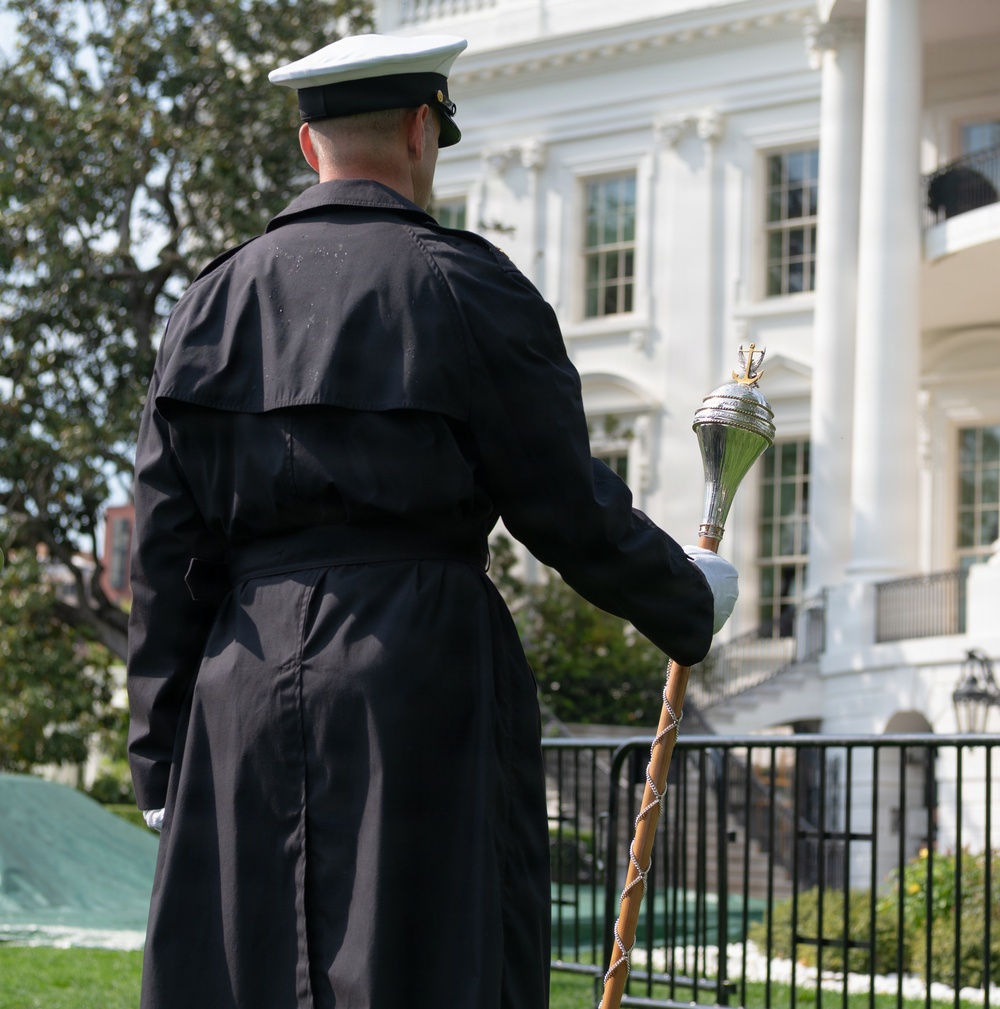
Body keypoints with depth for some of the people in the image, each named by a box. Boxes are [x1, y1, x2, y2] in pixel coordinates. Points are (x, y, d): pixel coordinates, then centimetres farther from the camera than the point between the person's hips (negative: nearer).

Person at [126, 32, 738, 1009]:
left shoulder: (215, 301, 9)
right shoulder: (466, 287, -2)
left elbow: (165, 552, 7)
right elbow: (572, 510, -1)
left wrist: (161, 758, 11)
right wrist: (690, 603, 17)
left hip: (243, 683, 4)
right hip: (425, 674, -4)